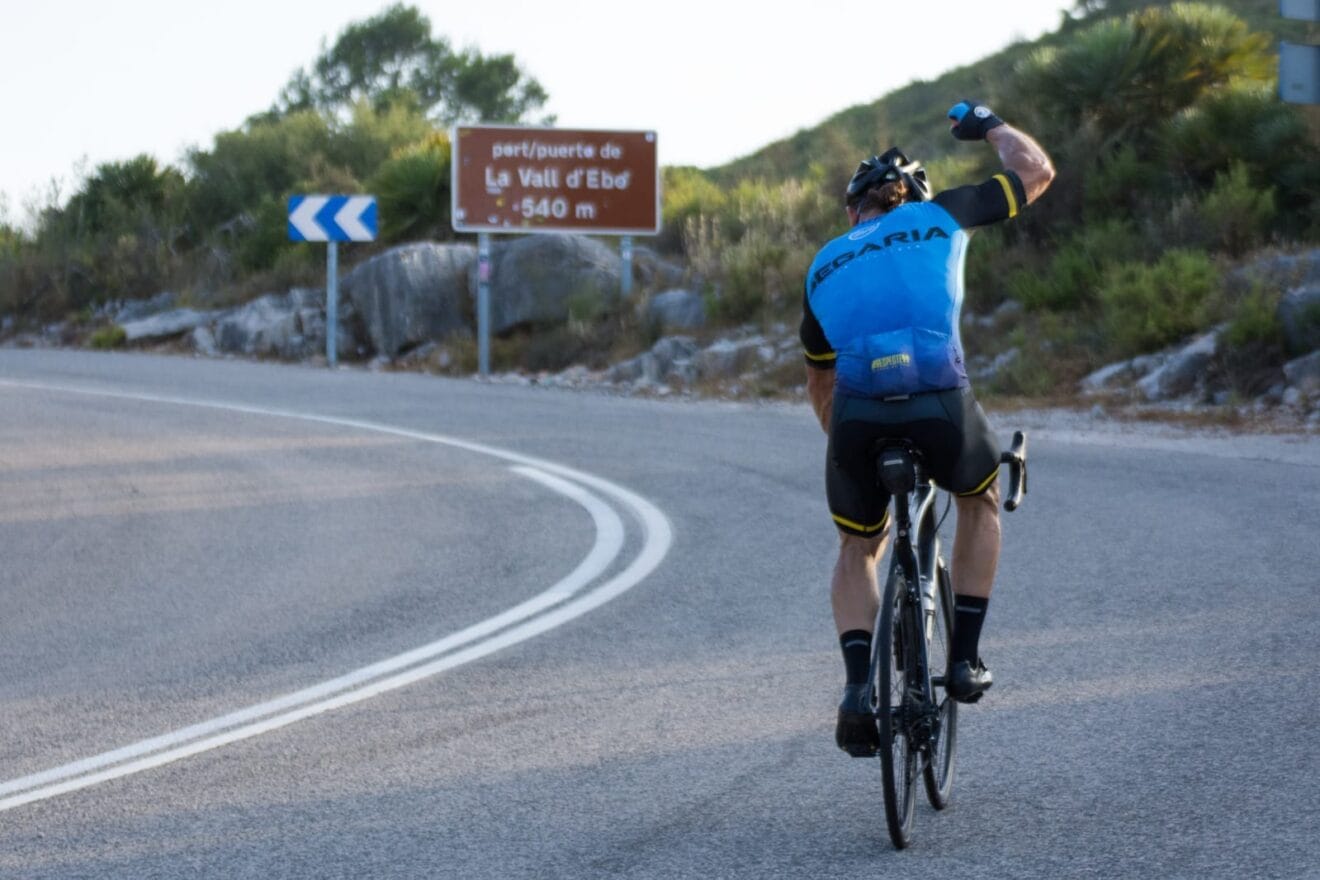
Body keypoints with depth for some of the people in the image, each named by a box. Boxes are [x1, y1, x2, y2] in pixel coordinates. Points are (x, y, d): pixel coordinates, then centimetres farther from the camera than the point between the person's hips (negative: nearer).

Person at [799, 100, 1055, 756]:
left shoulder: (826, 266, 27)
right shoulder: (938, 218, 19)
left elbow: (818, 381, 37)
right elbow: (1037, 172, 28)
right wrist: (988, 125, 46)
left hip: (857, 418, 2)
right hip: (942, 409, -1)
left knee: (857, 550, 27)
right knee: (981, 499, 33)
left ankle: (859, 688, 4)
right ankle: (964, 661, 26)